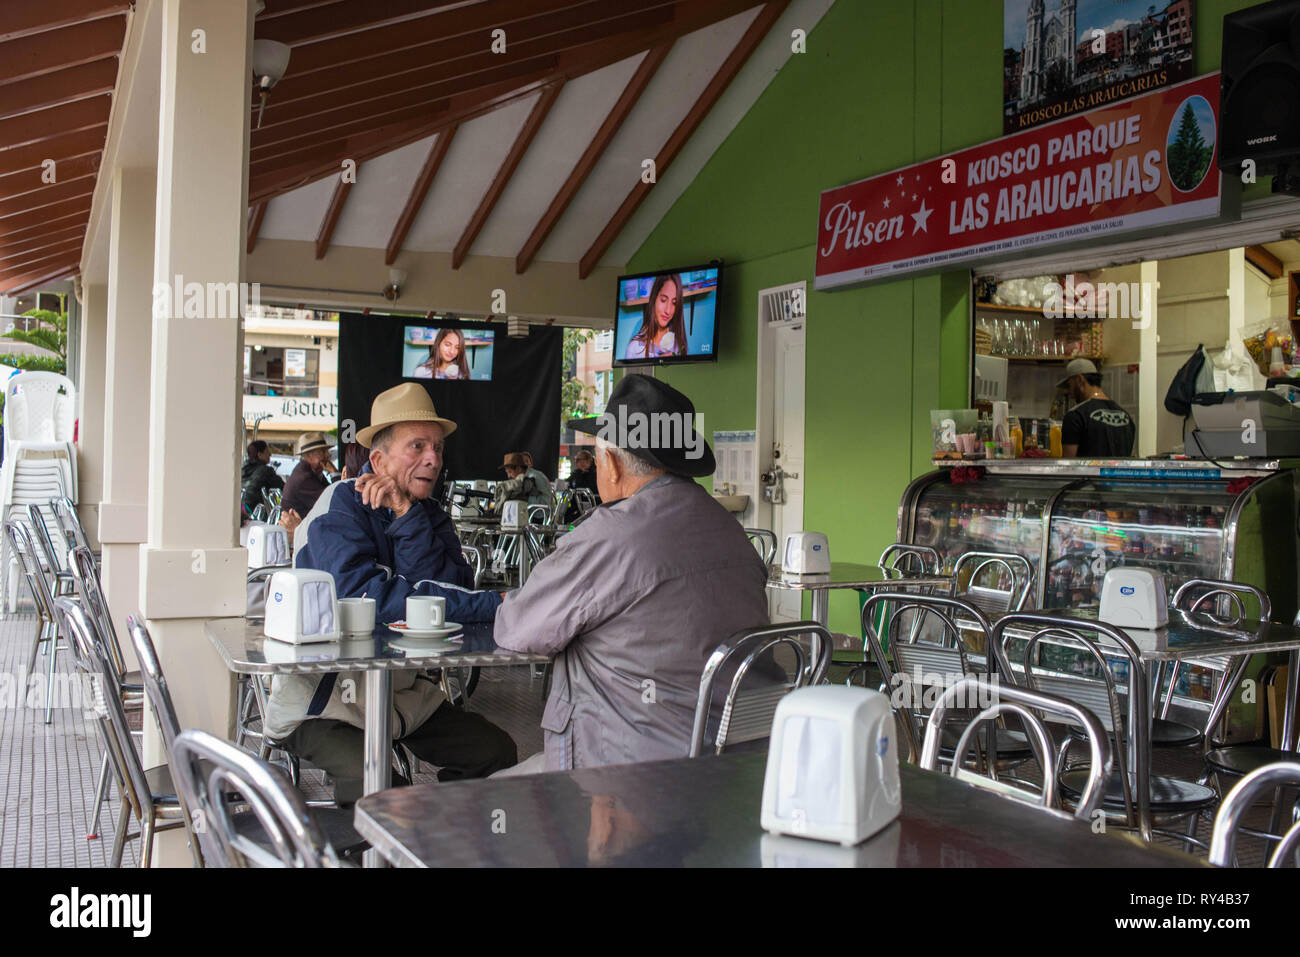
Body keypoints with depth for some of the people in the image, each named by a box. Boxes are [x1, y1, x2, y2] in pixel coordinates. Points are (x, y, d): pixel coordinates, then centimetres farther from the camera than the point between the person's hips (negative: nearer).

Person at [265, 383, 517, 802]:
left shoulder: (431, 518, 7)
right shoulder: (340, 508, -11)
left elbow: (451, 590, -10)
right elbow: (362, 595, -28)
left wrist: (408, 517, -20)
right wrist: (491, 605, -28)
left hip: (404, 693, 6)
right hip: (322, 700, -6)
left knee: (497, 752, -6)